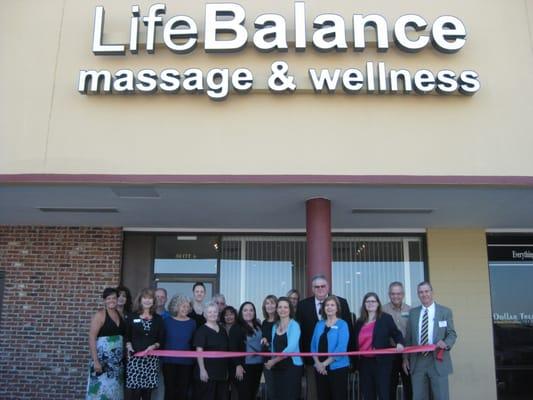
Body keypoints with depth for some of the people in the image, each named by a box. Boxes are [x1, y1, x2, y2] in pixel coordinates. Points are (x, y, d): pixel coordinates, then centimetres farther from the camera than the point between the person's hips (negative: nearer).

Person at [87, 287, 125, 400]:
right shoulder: (100, 314, -7)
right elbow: (92, 337, -13)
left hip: (118, 360, 6)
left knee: (114, 389, 9)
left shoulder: (120, 314, 11)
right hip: (103, 358, -6)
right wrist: (95, 360, -18)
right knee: (102, 388, -6)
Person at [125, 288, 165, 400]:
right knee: (134, 389, -8)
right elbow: (127, 336, 9)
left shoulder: (158, 319, 9)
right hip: (135, 356, -2)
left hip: (152, 357, 2)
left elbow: (162, 339, 9)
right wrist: (129, 346, -9)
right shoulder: (132, 317, 6)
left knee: (148, 390, 2)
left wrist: (154, 346, -9)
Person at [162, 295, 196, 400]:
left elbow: (194, 343, 6)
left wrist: (194, 358, 1)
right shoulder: (167, 321, 0)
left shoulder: (192, 323, 2)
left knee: (183, 391, 3)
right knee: (170, 390, 5)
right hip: (169, 361, 0)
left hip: (186, 362, 1)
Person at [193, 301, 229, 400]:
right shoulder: (202, 330, -6)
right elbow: (199, 351, -13)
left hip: (222, 372, 6)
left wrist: (227, 370, 15)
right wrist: (202, 370, -19)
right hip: (207, 371, -6)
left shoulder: (222, 330, 13)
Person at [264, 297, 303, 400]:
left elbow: (291, 348, -19)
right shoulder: (275, 326, 12)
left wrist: (274, 361, -14)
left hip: (292, 366, -6)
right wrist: (271, 362, 3)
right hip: (277, 368, 6)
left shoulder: (294, 325, -8)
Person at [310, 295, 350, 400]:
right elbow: (313, 345, 7)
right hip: (320, 368, 4)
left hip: (337, 368, -4)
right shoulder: (319, 324, 9)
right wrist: (318, 363, -9)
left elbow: (341, 348, -14)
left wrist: (325, 363, -16)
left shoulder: (342, 324, -5)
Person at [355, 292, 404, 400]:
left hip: (381, 362, -4)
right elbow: (355, 344, 15)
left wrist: (399, 343, -26)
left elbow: (396, 333, -5)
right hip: (364, 363, 4)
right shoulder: (360, 322, 12)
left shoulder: (386, 318, 1)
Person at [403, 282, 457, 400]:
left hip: (437, 361, -2)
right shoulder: (413, 312, 11)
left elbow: (452, 334, 2)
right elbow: (408, 338, 12)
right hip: (417, 361, 2)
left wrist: (446, 343, -20)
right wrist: (405, 358, 7)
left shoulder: (445, 311, 4)